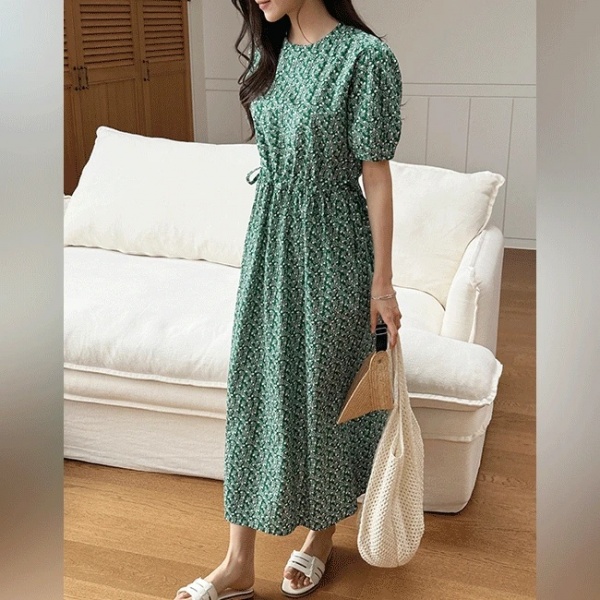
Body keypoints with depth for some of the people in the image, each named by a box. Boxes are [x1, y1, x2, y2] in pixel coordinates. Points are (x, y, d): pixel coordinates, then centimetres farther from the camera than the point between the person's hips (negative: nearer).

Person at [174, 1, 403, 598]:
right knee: (252, 386, 7)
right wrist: (266, 239, 18)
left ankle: (322, 533, 35)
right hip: (268, 240, 7)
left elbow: (376, 176, -13)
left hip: (328, 247, -6)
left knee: (323, 390, 8)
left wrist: (382, 282, -10)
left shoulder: (364, 55, -13)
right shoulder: (271, 53, 8)